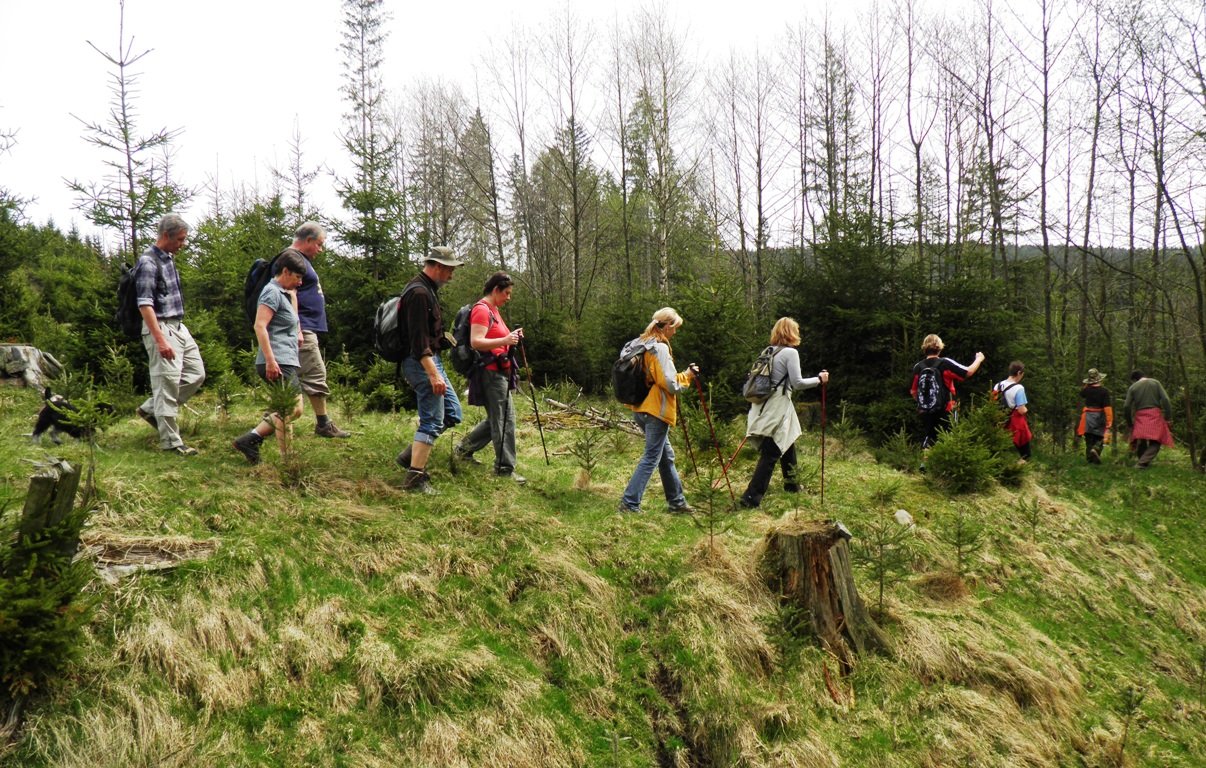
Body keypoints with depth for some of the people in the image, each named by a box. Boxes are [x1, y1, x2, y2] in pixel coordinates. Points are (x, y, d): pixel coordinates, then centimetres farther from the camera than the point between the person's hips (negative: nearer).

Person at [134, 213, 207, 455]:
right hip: (161, 327, -9)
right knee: (167, 382, -5)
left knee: (196, 374, 12)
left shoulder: (169, 258, 14)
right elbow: (144, 304, -20)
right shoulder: (148, 262, -14)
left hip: (179, 326, 9)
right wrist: (160, 339, -25)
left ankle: (150, 409, 23)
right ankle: (170, 441, 2)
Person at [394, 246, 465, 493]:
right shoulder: (419, 293, -18)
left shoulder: (426, 290, 16)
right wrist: (433, 375, -28)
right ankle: (415, 478, -3)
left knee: (452, 414, 13)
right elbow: (419, 341, -24)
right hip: (421, 362, -11)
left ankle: (410, 456, 17)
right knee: (432, 421, -8)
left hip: (430, 360, 11)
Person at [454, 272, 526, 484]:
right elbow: (476, 342, -23)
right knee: (504, 420, -6)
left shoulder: (493, 309, 17)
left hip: (499, 371, 10)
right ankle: (505, 468, 0)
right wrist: (504, 341, -30)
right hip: (490, 371, -10)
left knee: (498, 418, 16)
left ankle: (465, 449, 28)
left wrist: (511, 336, 9)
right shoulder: (482, 309, -13)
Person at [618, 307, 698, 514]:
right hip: (657, 410, -9)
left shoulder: (639, 345, 11)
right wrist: (686, 376, -2)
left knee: (666, 456, 18)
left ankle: (677, 502, 27)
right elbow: (670, 384, -20)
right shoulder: (660, 348, -16)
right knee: (651, 458, -2)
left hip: (640, 408, 9)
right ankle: (629, 503, -4)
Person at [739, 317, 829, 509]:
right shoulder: (790, 352, -11)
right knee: (770, 454, -7)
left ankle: (791, 484, 40)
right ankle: (751, 497, -11)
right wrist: (819, 379, 0)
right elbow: (797, 383, -13)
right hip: (777, 409, -9)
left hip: (765, 407, 9)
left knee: (787, 445, 25)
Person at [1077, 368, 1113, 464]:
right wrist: (1109, 421, -13)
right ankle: (1096, 449, -17)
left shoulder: (1086, 390, -4)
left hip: (1088, 417, 2)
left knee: (1089, 439, 10)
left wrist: (1086, 385, 16)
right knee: (1099, 438, 11)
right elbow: (1107, 407, -15)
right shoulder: (1104, 391, -12)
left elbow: (1081, 395, 23)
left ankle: (1090, 459, 9)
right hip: (1100, 417, -2)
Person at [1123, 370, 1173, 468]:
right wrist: (1168, 416, 2)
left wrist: (1130, 422, 14)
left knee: (1141, 442, 13)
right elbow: (1165, 400, -3)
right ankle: (1143, 462, -16)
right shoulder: (1155, 383, 7)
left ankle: (1142, 460, 19)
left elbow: (1126, 406, 2)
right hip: (1155, 413, -1)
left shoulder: (1132, 387, 7)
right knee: (1155, 441, 0)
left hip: (1140, 417, 1)